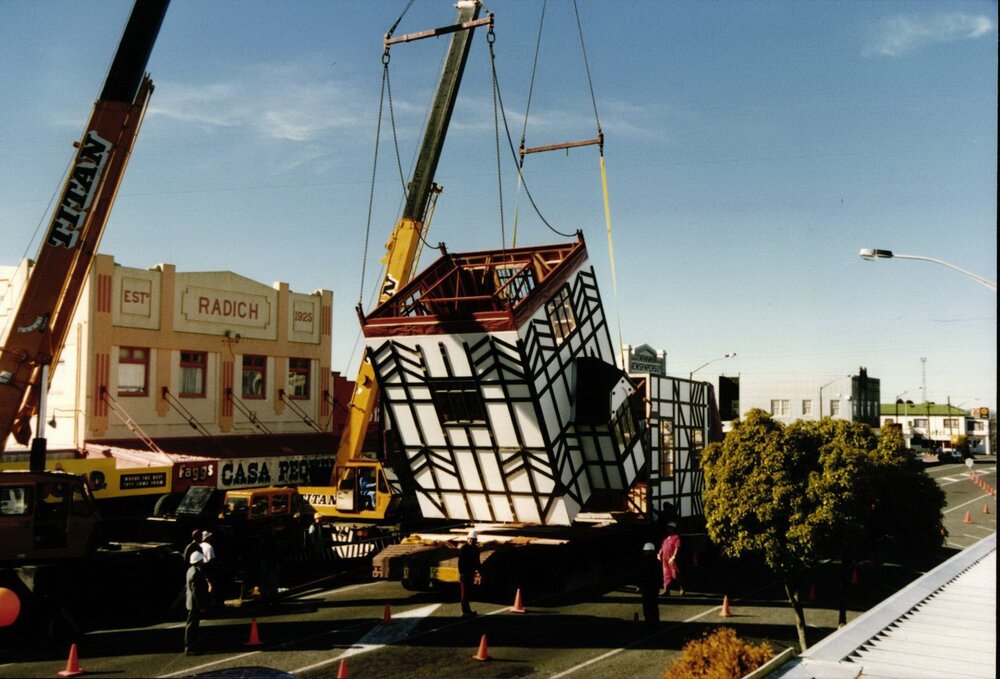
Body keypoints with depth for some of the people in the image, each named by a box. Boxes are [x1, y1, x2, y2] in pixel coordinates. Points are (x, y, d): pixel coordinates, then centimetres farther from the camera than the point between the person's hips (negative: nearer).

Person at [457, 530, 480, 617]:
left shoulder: (476, 549, 9)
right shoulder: (463, 548, -14)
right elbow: (460, 562, -17)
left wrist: (478, 570, 10)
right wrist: (461, 573, -21)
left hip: (471, 573, 8)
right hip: (464, 573, -8)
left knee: (469, 592, 13)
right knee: (465, 592, -5)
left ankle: (467, 610, 22)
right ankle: (465, 612, -4)